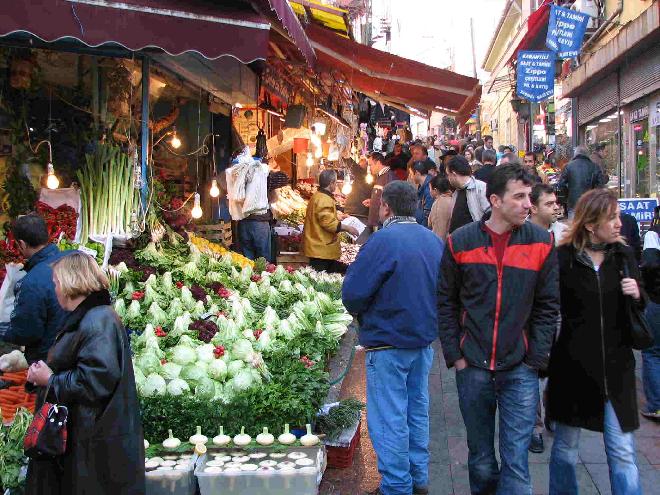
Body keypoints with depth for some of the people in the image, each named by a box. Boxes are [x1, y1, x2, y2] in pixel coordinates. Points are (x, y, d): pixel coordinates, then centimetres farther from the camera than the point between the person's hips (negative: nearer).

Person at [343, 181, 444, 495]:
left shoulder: (384, 240, -19)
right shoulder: (434, 240, 3)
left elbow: (352, 295, -19)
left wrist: (360, 313, 2)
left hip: (389, 342, -7)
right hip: (424, 339, 8)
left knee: (389, 419, 4)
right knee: (417, 409, 19)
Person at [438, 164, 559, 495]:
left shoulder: (541, 242, -2)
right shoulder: (460, 241, -1)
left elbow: (548, 306, 2)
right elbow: (446, 303, 5)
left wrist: (536, 360, -5)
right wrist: (454, 355, -1)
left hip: (521, 371, -1)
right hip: (473, 368, 1)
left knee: (516, 460, -2)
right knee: (480, 457, 15)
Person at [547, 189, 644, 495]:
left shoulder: (624, 255, 4)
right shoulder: (562, 259, -8)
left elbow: (641, 311, 14)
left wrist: (637, 295, -8)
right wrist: (545, 361, -8)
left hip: (616, 367, 3)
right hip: (573, 366, -2)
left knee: (622, 453, 4)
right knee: (565, 446, 13)